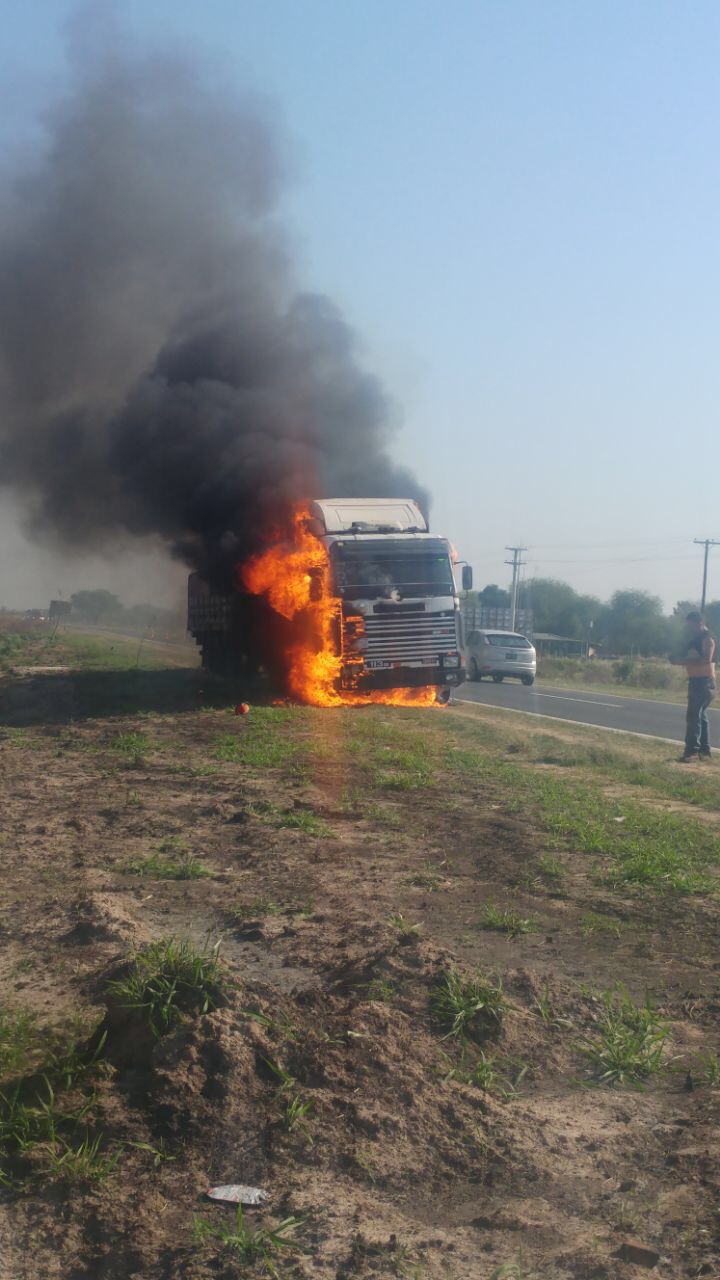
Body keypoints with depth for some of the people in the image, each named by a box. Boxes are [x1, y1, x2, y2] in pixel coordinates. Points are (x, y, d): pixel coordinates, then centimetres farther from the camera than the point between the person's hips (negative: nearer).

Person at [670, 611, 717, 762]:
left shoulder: (707, 638, -13)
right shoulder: (696, 638, 17)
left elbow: (706, 659, -25)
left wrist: (684, 661, -25)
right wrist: (680, 659, 3)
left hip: (704, 682, -11)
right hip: (696, 681, 11)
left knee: (693, 716, -16)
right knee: (700, 715, 12)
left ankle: (692, 750, -20)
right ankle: (704, 751, 17)